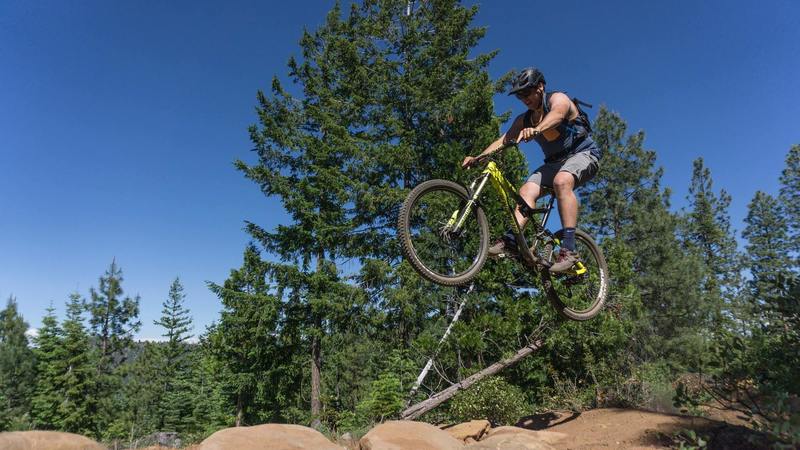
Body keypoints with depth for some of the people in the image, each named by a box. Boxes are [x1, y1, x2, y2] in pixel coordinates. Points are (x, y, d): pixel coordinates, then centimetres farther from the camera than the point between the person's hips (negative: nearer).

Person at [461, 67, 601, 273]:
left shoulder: (558, 99, -10)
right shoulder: (524, 120, 9)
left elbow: (555, 115, -35)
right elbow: (503, 140, -2)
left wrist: (536, 130, -58)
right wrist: (477, 157, -20)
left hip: (583, 154, -6)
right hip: (555, 162, 7)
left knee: (562, 181, -37)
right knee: (527, 190, -20)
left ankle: (569, 249, -42)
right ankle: (510, 240, -34)